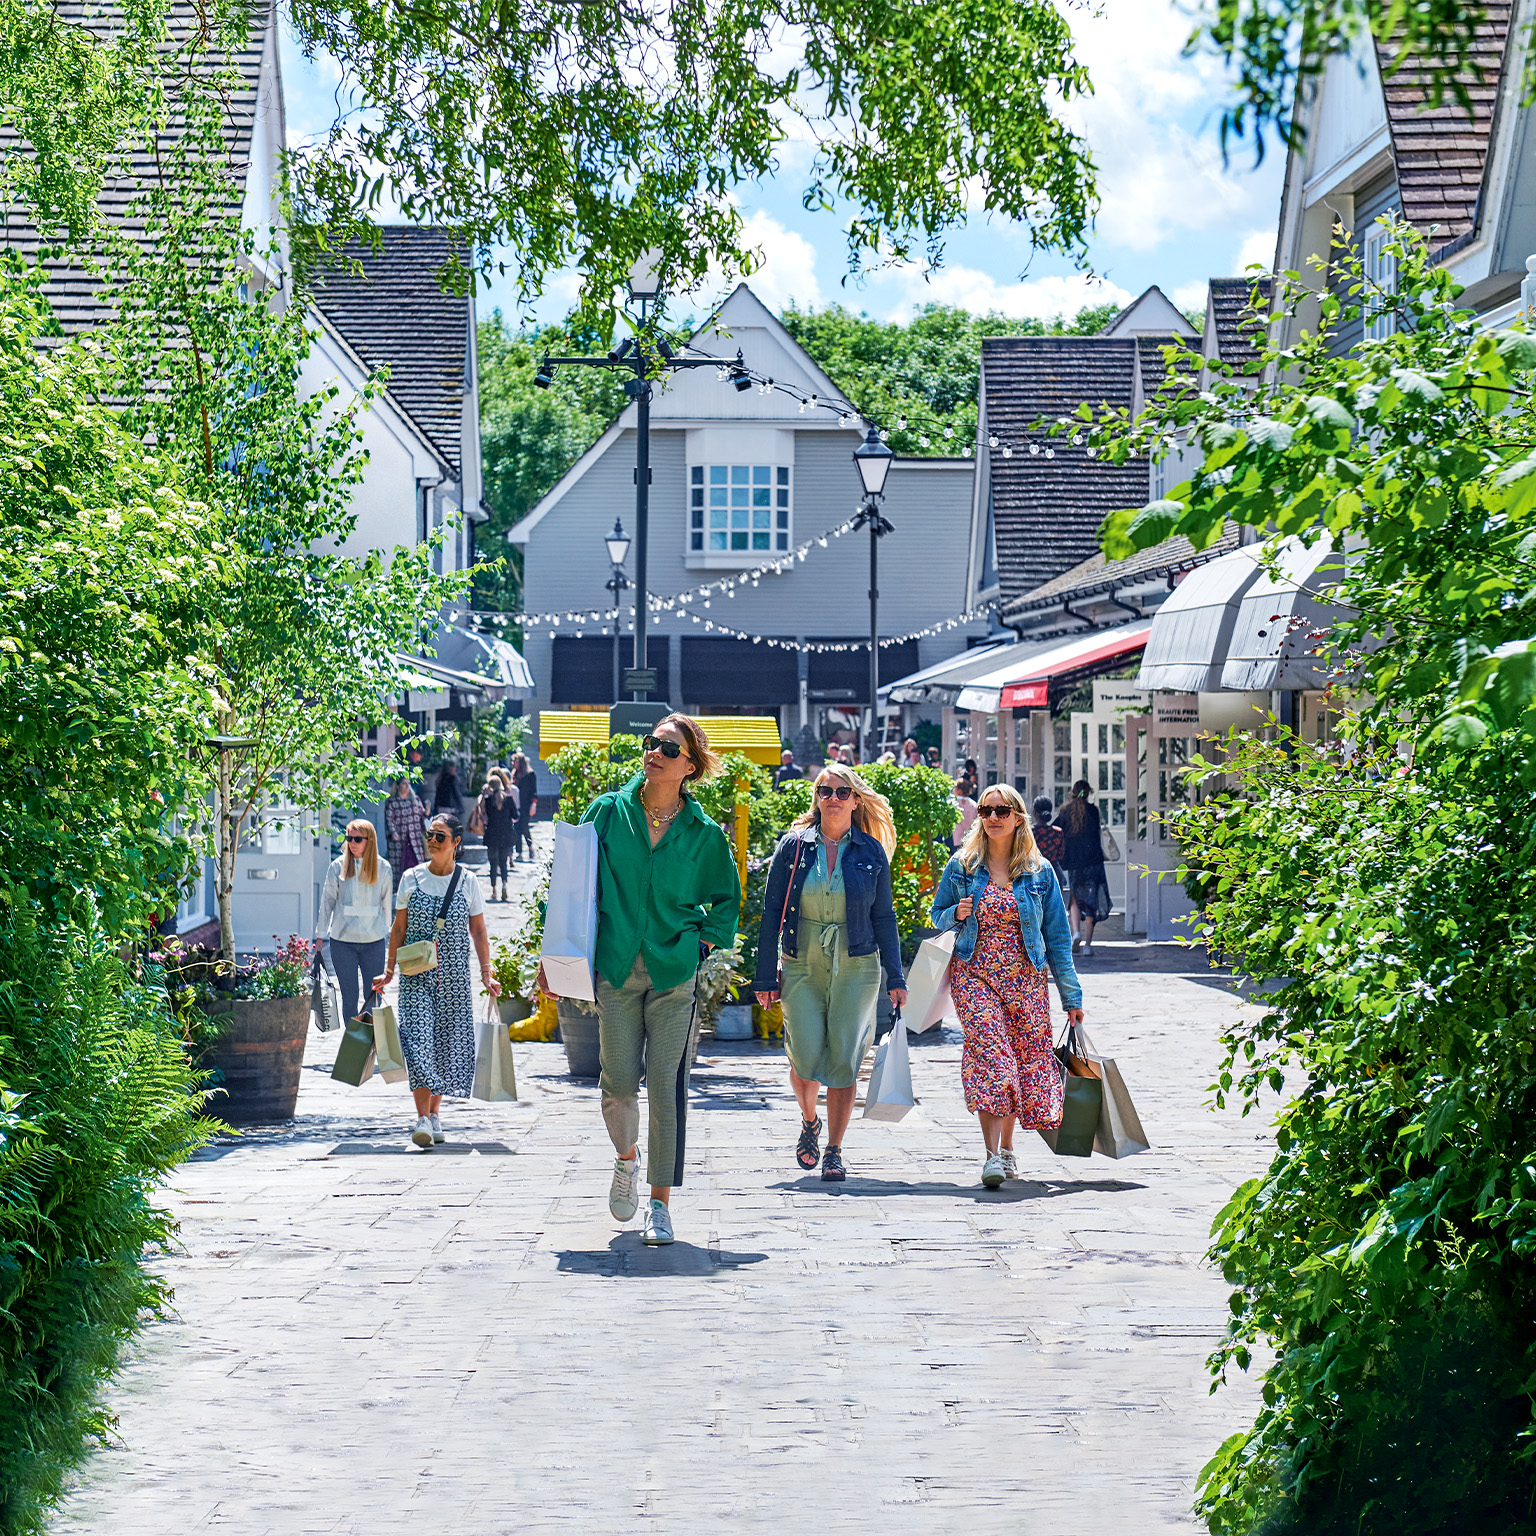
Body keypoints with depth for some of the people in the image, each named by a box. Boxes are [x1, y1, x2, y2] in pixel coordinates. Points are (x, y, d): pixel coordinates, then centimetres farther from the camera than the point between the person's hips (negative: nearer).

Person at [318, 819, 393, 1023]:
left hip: (373, 940, 0)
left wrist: (384, 931, 14)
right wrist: (321, 935, 8)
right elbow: (327, 901, 6)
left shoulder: (383, 868, 1)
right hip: (342, 940, 0)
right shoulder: (338, 866, -1)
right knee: (349, 997, 2)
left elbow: (387, 903, 10)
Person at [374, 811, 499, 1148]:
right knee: (419, 1040, -14)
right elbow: (399, 928, 8)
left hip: (454, 976, 1)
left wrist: (486, 974, 1)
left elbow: (478, 931, 6)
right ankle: (423, 1119, -20)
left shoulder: (467, 881, 2)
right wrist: (389, 971, 5)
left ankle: (435, 1112, 18)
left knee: (447, 1042, 2)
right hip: (417, 975, -1)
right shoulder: (411, 879, 3)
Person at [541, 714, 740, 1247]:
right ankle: (627, 1159, 31)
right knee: (619, 1081, 0)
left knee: (666, 1086, -4)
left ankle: (661, 1203, 4)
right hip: (616, 967, 1)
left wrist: (705, 944, 3)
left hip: (676, 973, -1)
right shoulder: (608, 813, 2)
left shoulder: (704, 834, 0)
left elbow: (726, 898, 17)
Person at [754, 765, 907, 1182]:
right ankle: (809, 1122, 23)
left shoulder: (871, 852, 3)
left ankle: (834, 1152, 6)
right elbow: (771, 913, 4)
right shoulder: (793, 847, 1)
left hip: (855, 971, 0)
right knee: (806, 1060, -8)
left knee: (844, 1061, -4)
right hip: (802, 970, 0)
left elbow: (884, 918, 8)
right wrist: (766, 976, 0)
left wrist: (895, 978, 4)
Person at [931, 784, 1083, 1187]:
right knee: (990, 1053, -18)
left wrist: (1071, 995, 8)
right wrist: (957, 914, -9)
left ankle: (1005, 1147, 21)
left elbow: (1057, 935, 8)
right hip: (975, 975, -2)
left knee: (1025, 1060, 3)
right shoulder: (961, 867, 5)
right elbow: (938, 916, 16)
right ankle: (994, 1154, -23)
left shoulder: (1039, 871, 5)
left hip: (1025, 979, 2)